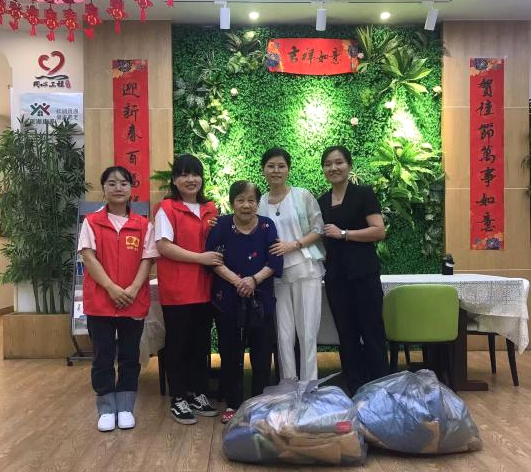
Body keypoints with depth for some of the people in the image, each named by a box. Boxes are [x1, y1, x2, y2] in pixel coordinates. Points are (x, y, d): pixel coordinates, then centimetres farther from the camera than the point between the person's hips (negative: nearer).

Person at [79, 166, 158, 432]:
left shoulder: (143, 225, 4)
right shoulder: (91, 222, 2)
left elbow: (147, 260, 0)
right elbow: (88, 257, -6)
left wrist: (133, 289, -15)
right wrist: (111, 287, -16)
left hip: (135, 302, 1)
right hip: (99, 301, -1)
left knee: (130, 357, 9)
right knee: (103, 358, 6)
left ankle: (125, 408, 21)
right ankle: (106, 409, 18)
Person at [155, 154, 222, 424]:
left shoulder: (210, 209, 11)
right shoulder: (167, 208, -5)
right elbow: (163, 246, -14)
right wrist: (199, 257, -18)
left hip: (204, 288, 5)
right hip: (176, 289, -5)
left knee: (200, 343, 13)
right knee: (178, 344, 5)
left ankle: (198, 394, 27)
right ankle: (178, 400, 16)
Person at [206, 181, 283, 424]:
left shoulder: (267, 226, 2)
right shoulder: (221, 225, -1)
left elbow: (275, 262, -2)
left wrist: (254, 279, -17)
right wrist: (236, 280, -19)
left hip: (261, 298, 1)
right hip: (228, 299, -1)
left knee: (262, 352, 6)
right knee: (230, 353, 7)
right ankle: (232, 403, 21)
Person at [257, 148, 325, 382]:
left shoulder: (303, 196, 1)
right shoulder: (259, 203, 8)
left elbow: (318, 230, -1)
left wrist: (293, 244, -12)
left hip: (305, 270, -2)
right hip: (276, 274, 2)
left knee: (307, 333, 0)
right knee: (284, 334, 5)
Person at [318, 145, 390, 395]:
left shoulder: (363, 194, -2)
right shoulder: (322, 202, 14)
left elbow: (379, 231, -11)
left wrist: (343, 233, -15)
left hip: (363, 273, -5)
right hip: (335, 275, 5)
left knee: (372, 332, -2)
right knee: (346, 334, 9)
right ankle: (355, 391, 18)